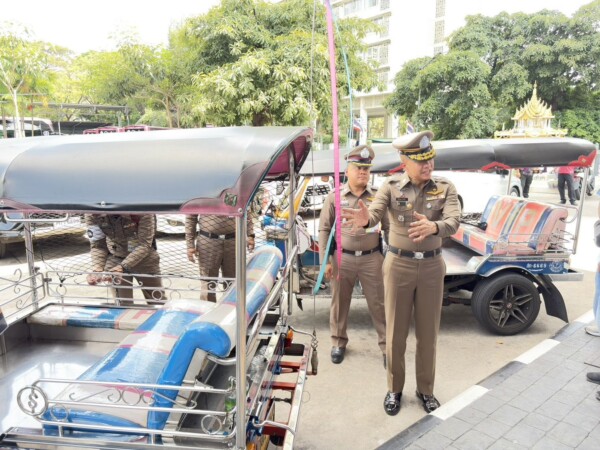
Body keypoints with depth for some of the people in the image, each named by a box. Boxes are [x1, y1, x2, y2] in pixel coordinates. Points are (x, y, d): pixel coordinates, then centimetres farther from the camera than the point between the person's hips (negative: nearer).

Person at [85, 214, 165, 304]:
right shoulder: (92, 214, -19)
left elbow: (145, 244, -28)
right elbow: (97, 245, -12)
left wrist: (122, 266, -37)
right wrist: (97, 270, -28)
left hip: (144, 258, -2)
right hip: (114, 259, 2)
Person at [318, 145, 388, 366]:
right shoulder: (334, 197, 0)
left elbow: (389, 228, 5)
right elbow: (324, 229, 2)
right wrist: (325, 260, -3)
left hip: (372, 258, 0)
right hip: (342, 258, 0)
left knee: (378, 304, 7)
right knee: (339, 302, 12)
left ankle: (387, 345, 21)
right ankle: (338, 343, 31)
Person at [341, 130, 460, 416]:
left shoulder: (445, 188, -2)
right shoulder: (391, 187, -5)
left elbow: (453, 222, -17)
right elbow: (375, 212, -22)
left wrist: (433, 227, -40)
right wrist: (364, 219, -47)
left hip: (432, 266, 1)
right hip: (398, 265, -1)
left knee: (428, 332, 12)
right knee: (396, 332, 9)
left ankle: (425, 389, 33)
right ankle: (394, 389, 28)